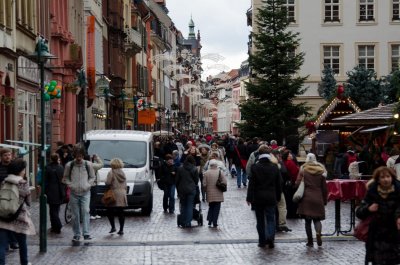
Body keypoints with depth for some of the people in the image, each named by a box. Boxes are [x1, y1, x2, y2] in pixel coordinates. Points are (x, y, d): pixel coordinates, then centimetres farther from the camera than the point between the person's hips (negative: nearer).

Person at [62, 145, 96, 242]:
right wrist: (70, 185, -6)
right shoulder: (69, 165, 1)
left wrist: (88, 185, -5)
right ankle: (76, 234, 14)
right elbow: (65, 178, 11)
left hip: (85, 193, -1)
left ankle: (86, 234, -18)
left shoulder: (88, 164, 2)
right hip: (74, 193, 1)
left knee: (85, 212, -15)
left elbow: (92, 177, 11)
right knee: (75, 215, 5)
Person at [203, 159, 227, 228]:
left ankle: (209, 222, 9)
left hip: (210, 194, 1)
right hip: (218, 194, -1)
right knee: (216, 208, 5)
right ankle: (215, 223, 2)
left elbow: (204, 184, -6)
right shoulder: (220, 172, -6)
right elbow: (224, 182, -9)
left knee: (211, 207, 17)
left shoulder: (206, 173, -5)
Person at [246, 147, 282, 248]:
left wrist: (249, 198, -2)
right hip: (271, 198, 1)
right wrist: (278, 197, 15)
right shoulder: (274, 168, 0)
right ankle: (270, 236, -18)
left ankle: (262, 241, 11)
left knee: (260, 220, 8)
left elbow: (251, 184, -8)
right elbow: (278, 184, 6)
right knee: (270, 218, 5)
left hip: (258, 198, -1)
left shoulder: (255, 167, -8)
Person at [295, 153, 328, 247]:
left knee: (308, 220, 5)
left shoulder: (303, 170, -1)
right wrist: (325, 200, 15)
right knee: (317, 219, 7)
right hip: (318, 199, 2)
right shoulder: (321, 171, 7)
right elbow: (324, 188, 8)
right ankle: (318, 233, -22)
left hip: (306, 198, -2)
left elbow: (297, 184, -6)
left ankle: (310, 241, 4)